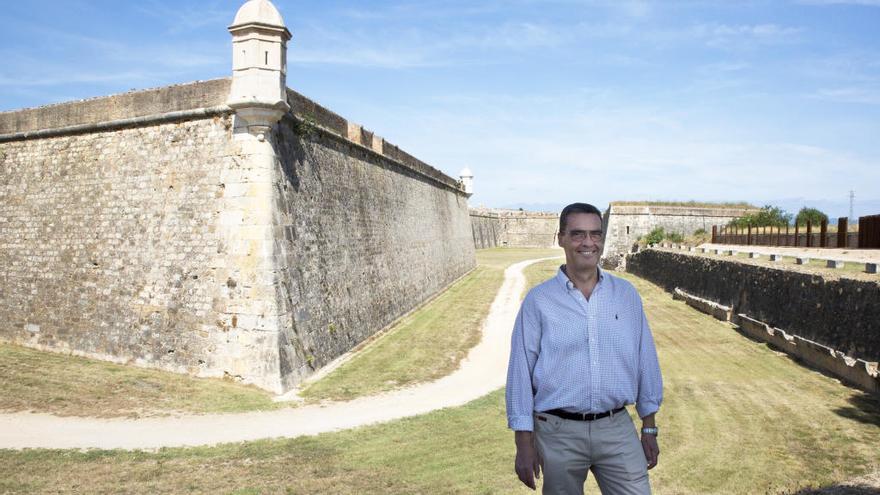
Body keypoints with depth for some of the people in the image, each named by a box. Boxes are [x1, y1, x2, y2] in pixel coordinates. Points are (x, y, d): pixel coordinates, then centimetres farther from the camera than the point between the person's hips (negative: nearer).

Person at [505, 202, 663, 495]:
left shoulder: (627, 294, 3)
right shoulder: (538, 301, -4)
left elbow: (645, 361, 8)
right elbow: (521, 371, -4)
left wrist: (649, 428, 9)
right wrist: (524, 442, -6)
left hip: (617, 428, 2)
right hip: (559, 433, -1)